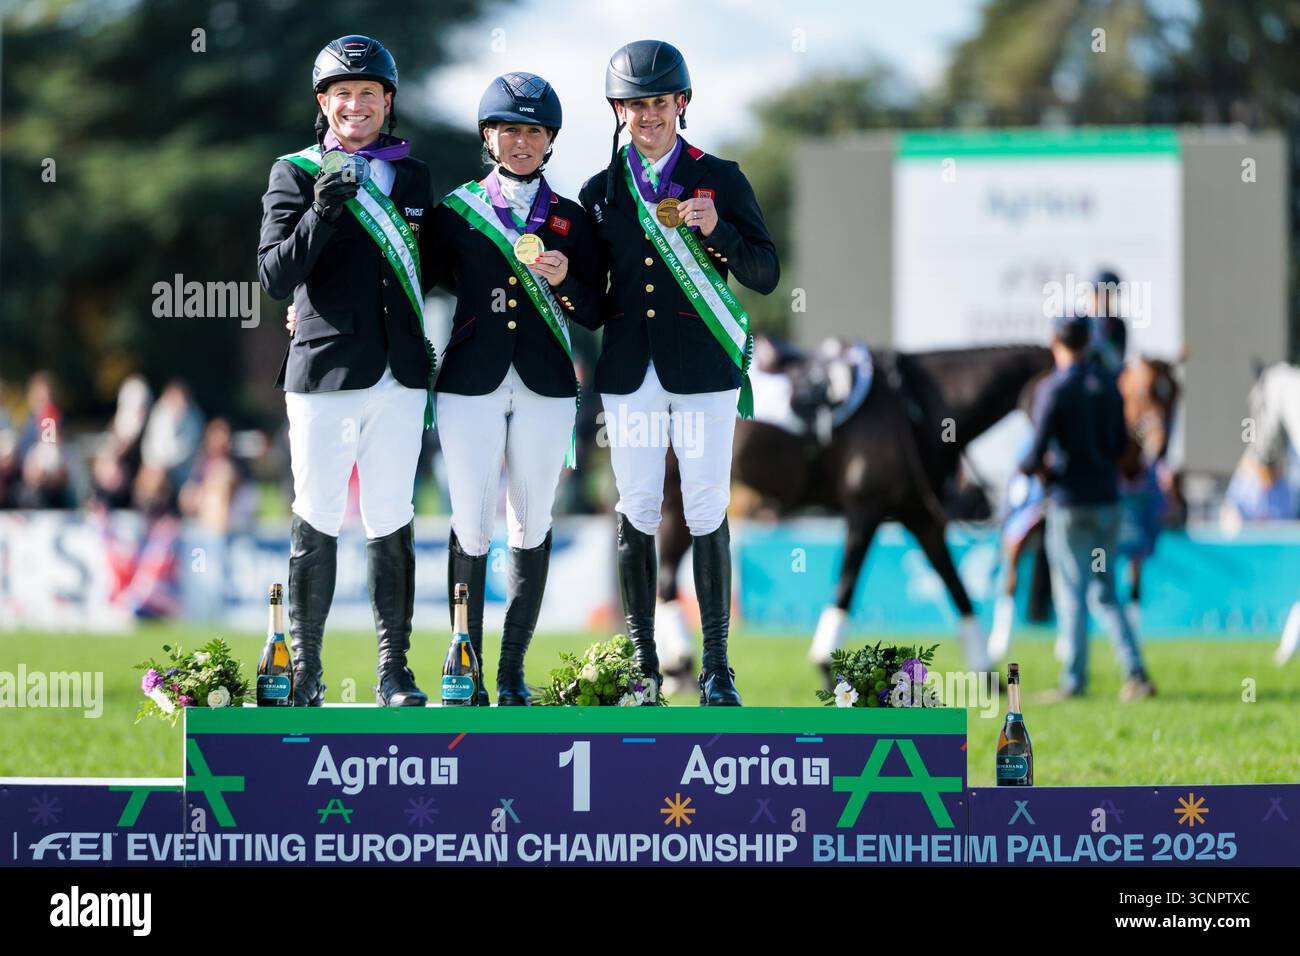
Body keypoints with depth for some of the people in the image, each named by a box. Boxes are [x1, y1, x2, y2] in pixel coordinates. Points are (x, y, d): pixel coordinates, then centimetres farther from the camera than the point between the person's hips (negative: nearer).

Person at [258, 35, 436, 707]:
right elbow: (276, 277, -8)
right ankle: (304, 671, 6)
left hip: (401, 376, 3)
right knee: (317, 522, -2)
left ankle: (394, 673, 10)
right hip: (325, 373, -3)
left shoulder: (412, 175, 14)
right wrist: (323, 213, -21)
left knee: (392, 524, 5)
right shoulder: (297, 174, 1)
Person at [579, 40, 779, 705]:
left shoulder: (720, 179, 5)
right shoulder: (601, 191, 12)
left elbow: (765, 276, 1)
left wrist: (716, 230, -15)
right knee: (635, 515, 2)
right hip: (629, 371, 2)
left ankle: (716, 668, 2)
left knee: (707, 516, -3)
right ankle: (642, 665, 8)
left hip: (702, 371, -2)